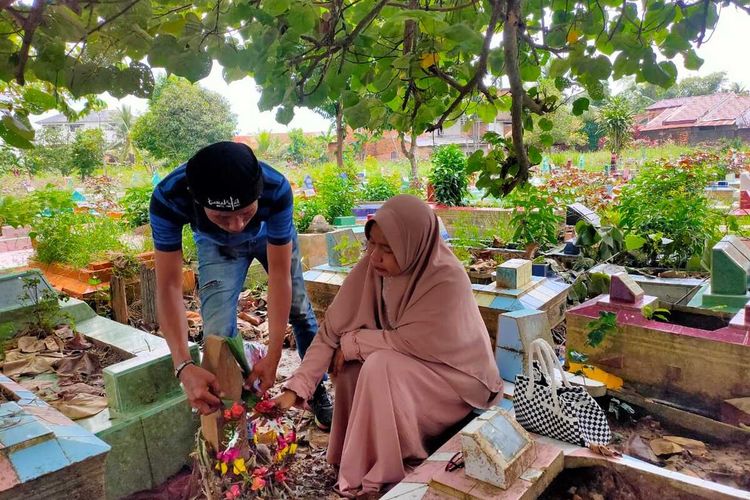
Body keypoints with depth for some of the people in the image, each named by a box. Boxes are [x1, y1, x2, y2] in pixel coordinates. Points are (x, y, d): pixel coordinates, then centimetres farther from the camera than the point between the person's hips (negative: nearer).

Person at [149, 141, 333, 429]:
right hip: (217, 245, 0)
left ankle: (318, 392, 27)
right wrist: (184, 367, -47)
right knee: (218, 332, -14)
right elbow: (168, 286, -36)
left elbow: (280, 274, -35)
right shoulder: (167, 198, -41)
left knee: (300, 311, 4)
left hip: (272, 235, 0)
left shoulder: (277, 189, -42)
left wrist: (273, 357, -35)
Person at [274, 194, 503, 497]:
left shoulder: (447, 280, -31)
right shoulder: (373, 267, -16)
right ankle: (356, 458, 8)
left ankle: (386, 473, -6)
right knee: (352, 364, -14)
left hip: (457, 377, -6)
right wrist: (296, 388, -21)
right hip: (409, 366, 6)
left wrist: (353, 343, -17)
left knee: (380, 366, -27)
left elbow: (409, 342, -29)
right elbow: (333, 329, -15)